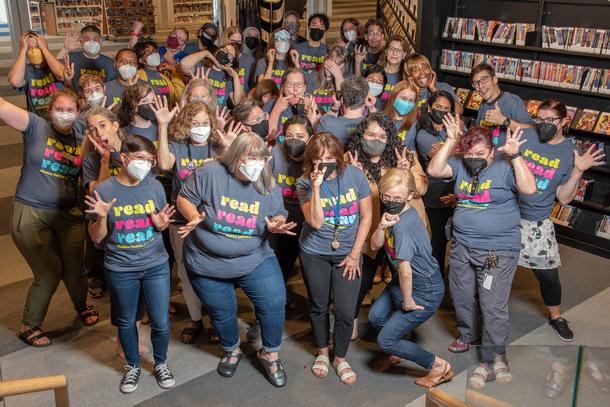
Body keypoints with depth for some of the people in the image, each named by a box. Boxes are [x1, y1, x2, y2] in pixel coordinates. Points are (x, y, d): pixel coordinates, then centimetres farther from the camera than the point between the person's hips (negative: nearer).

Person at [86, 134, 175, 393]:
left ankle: (161, 364, 34)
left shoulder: (154, 186, -5)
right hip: (120, 271, -1)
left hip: (156, 266, 1)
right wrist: (102, 217, -25)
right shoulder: (103, 191, -12)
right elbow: (96, 238, -6)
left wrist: (160, 224, -16)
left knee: (161, 322, 8)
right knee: (126, 322, 17)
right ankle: (133, 366, 40)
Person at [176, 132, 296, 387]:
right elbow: (184, 199, -8)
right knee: (222, 312, 14)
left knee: (274, 303, -5)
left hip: (255, 261, 2)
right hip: (208, 264, -1)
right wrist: (194, 216, -27)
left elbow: (278, 216, 4)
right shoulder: (210, 173, -15)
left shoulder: (268, 185, -5)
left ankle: (270, 354, 21)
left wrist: (276, 225, -19)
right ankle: (232, 351, 45)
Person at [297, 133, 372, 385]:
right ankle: (322, 352, 38)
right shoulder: (304, 183, -12)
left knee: (345, 311, 0)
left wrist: (354, 254, -5)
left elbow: (366, 217, -4)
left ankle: (340, 358, 24)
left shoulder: (355, 176, -11)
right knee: (319, 306, 14)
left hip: (347, 254, 0)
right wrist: (316, 188, -32)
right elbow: (315, 222, -23)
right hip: (314, 253, 0)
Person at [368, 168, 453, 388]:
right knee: (375, 316, 18)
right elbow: (375, 245, -1)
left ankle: (439, 366, 12)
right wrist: (382, 226, -21)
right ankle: (397, 353, 44)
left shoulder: (402, 228, -33)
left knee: (385, 339, -1)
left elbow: (405, 272, -33)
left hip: (425, 292, -9)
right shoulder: (394, 213, -4)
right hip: (402, 281, 9)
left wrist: (408, 302, -19)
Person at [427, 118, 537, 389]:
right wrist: (451, 141, -12)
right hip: (462, 246, 6)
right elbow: (433, 170, -7)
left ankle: (491, 361, 8)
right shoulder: (461, 166, 4)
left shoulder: (504, 168, -10)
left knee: (493, 306, -5)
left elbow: (529, 189, -22)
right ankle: (468, 335, 45)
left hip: (498, 251, -5)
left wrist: (515, 156, -26)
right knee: (461, 297, 19)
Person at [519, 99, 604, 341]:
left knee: (549, 275, 6)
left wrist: (578, 171, -16)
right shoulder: (525, 138, -5)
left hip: (537, 223, 0)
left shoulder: (570, 153, -2)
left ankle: (556, 317, 33)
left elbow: (564, 198, -3)